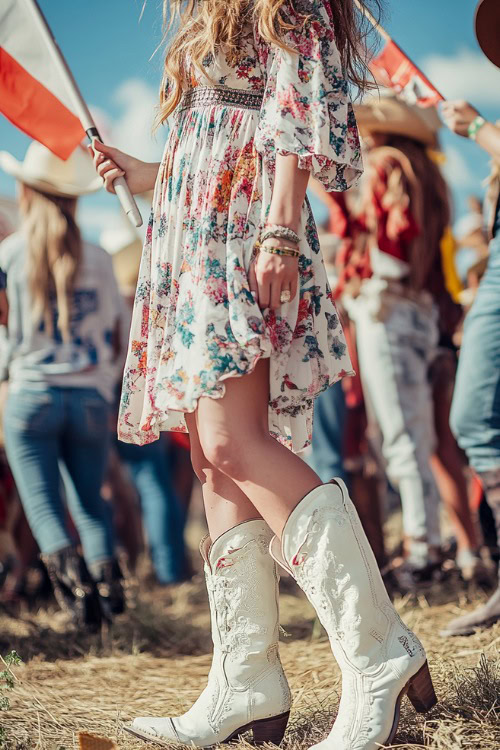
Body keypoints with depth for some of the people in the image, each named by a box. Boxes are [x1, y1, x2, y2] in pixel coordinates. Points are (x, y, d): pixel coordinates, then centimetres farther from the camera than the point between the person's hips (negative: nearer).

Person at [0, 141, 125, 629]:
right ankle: (106, 575, -5)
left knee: (43, 504, 3)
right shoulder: (97, 260, 4)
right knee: (89, 501, 15)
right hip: (90, 398, 2)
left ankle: (70, 575, -20)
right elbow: (111, 337, 9)